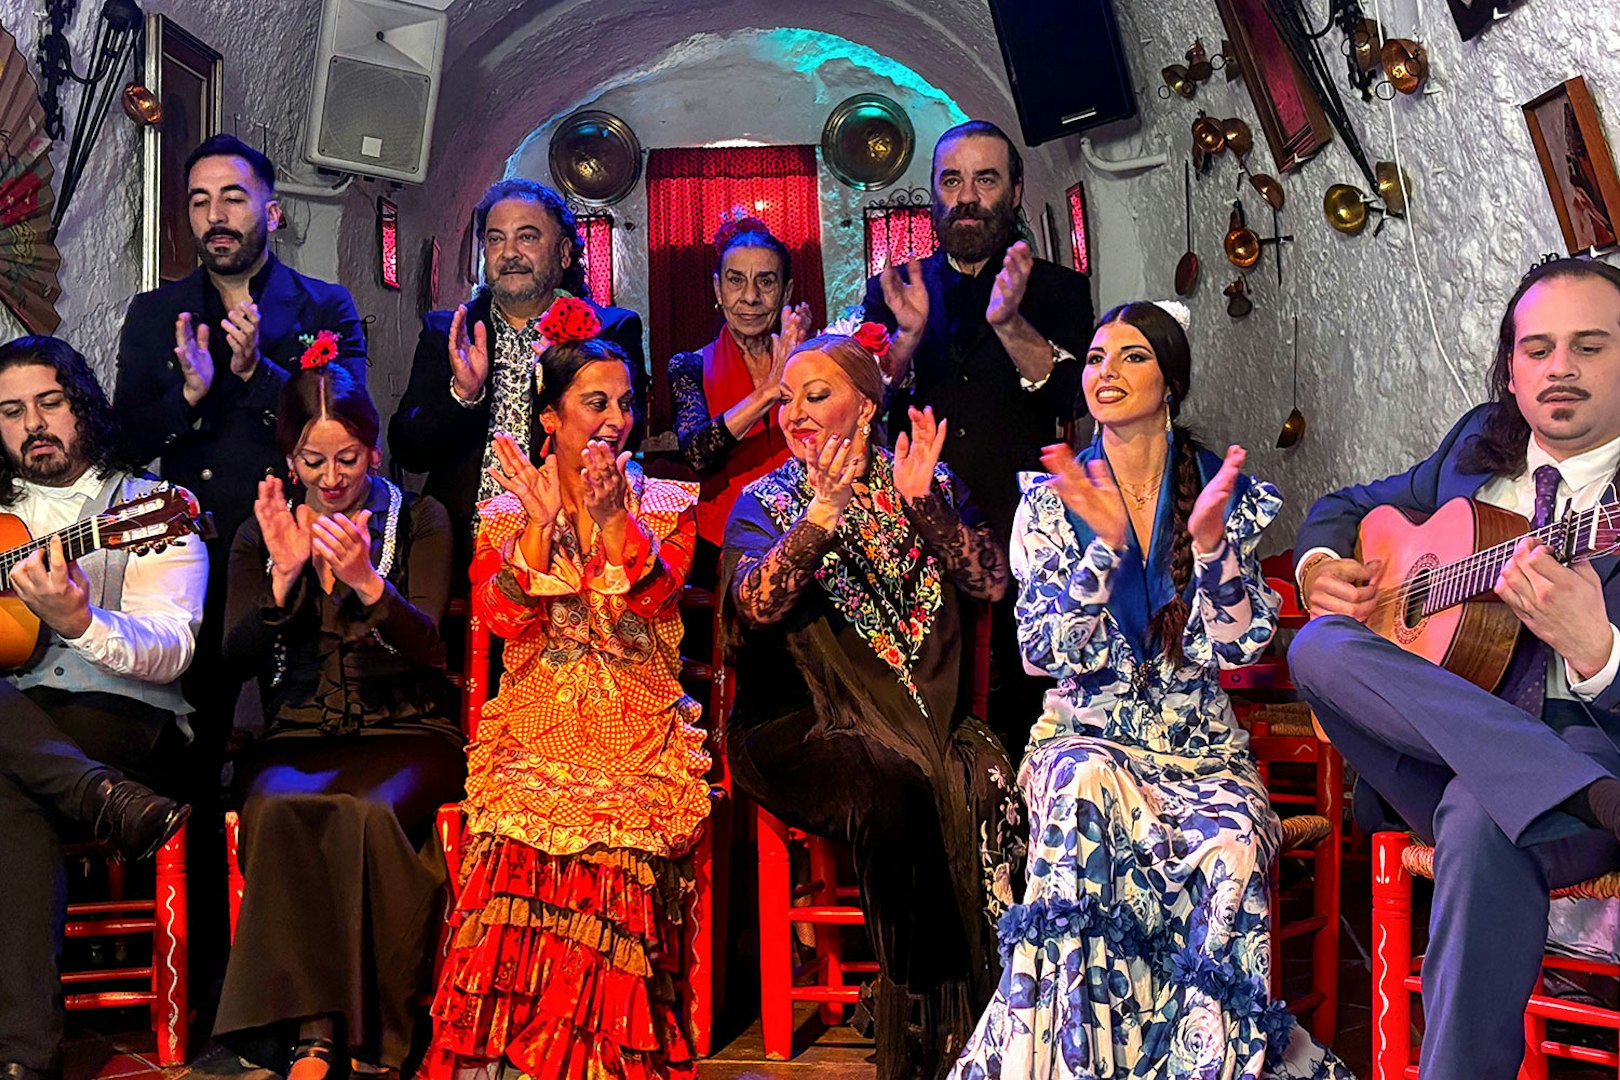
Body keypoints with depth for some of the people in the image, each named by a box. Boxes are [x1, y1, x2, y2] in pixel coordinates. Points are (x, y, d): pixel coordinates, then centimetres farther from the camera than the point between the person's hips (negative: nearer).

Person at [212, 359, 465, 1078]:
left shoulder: (418, 520, 7)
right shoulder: (261, 534, 13)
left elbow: (430, 646, -7)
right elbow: (237, 657, 0)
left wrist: (366, 579, -26)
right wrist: (286, 573, -17)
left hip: (406, 731, -2)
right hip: (297, 739, 2)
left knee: (369, 813, -35)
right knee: (280, 810, -33)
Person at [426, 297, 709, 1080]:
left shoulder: (665, 505, 12)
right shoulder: (507, 511, 13)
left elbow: (653, 595, -6)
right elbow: (503, 618, -3)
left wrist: (611, 514, -16)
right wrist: (541, 520, -10)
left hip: (637, 725, 0)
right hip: (538, 723, 0)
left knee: (610, 847, -27)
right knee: (521, 838, -27)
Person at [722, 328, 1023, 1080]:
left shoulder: (925, 485, 14)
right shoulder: (765, 502, 8)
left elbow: (991, 581, 0)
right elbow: (756, 604, -12)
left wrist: (925, 505, -12)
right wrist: (818, 521, -26)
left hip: (925, 710, 2)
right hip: (804, 725, -2)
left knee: (987, 785, -28)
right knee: (895, 784, -32)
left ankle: (989, 1010, -13)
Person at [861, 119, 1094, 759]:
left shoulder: (1058, 290, 9)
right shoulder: (892, 291, 14)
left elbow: (1073, 396, -7)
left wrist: (1009, 322, -22)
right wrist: (909, 333, -14)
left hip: (1022, 537, -1)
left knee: (1019, 705, -2)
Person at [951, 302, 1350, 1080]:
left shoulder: (1230, 493, 5)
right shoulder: (1052, 499, 3)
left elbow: (1236, 644, -4)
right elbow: (1047, 651, -7)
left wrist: (1211, 539, -20)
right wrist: (1103, 542, -20)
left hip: (1199, 743, 1)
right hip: (1087, 733, 0)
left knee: (1231, 849, -32)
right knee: (1086, 793, -36)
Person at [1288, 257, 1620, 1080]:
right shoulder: (1480, 443, 14)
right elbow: (1347, 506, 29)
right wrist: (1320, 563, 5)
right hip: (1430, 758, 5)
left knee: (1479, 815, -38)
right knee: (1319, 645, -23)